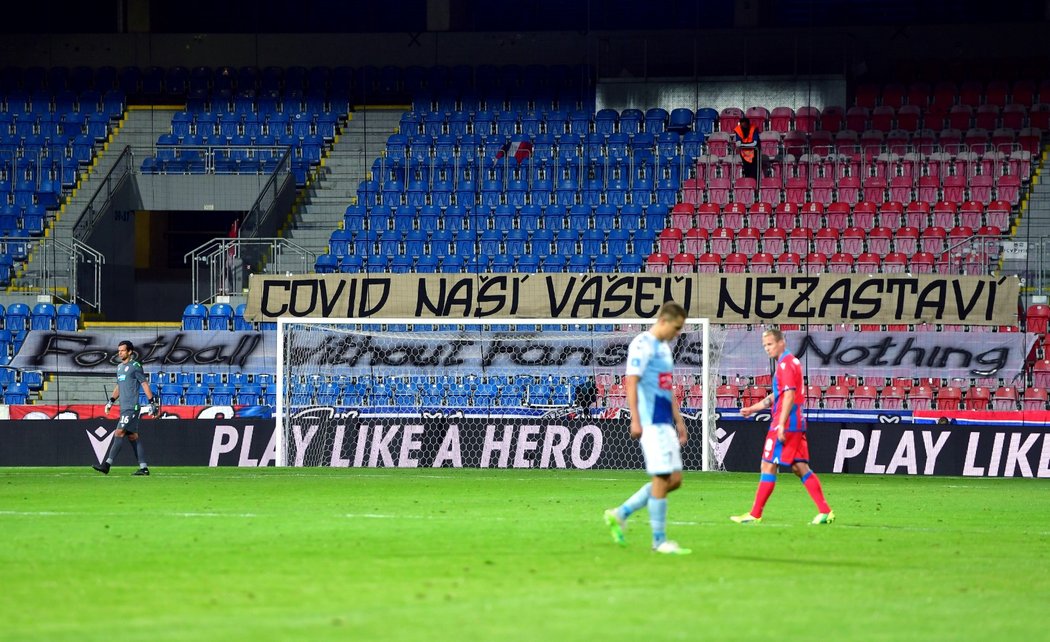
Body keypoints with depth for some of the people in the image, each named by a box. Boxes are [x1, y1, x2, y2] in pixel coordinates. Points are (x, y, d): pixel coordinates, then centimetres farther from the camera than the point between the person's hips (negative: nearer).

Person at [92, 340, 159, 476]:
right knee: (133, 436, 7)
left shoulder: (135, 366, -6)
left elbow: (145, 384, -8)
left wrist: (152, 403, -10)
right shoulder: (120, 367, 18)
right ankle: (143, 467, 8)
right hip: (124, 408, 9)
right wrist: (111, 401, 19)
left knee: (119, 433, -15)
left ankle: (107, 465, -20)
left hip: (131, 407, -9)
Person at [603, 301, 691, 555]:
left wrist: (679, 421, 24)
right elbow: (631, 382, -16)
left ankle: (620, 514, 15)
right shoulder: (642, 345, -10)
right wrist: (635, 420, -21)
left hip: (665, 424, 9)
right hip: (651, 424, -9)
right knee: (662, 479, -7)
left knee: (674, 479, 7)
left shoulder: (664, 348, 19)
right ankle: (659, 541, -1)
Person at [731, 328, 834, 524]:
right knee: (800, 468, 9)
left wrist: (781, 424, -25)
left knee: (768, 466, -5)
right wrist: (752, 408, 24)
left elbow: (789, 396, -21)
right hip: (798, 424, 10)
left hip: (786, 425, -10)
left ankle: (755, 515, -2)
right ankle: (825, 511, 5)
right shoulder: (791, 362, 19)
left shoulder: (785, 364, -12)